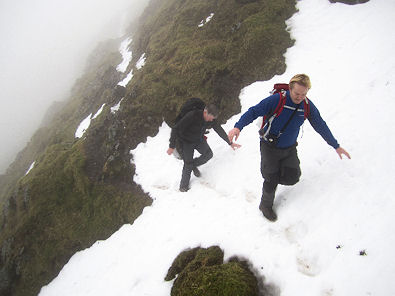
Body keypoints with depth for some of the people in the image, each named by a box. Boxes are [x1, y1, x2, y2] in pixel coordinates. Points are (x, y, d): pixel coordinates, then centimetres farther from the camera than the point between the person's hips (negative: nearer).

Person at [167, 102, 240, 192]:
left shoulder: (211, 120, -14)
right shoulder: (192, 116, -32)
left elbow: (220, 131, 2)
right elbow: (175, 129, -30)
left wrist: (230, 143, 9)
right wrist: (172, 146, -31)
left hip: (199, 139, 5)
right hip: (186, 141, -5)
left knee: (208, 154, -13)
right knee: (188, 165, -6)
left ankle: (194, 164, 15)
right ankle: (183, 186, 15)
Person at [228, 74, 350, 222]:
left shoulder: (308, 106, -7)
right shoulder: (276, 100, -21)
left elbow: (321, 126, 5)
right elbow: (254, 112, -17)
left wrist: (336, 146, 12)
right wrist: (238, 127, -32)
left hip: (289, 148, 4)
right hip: (270, 147, -3)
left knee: (292, 178, -11)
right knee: (271, 180, 1)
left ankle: (274, 174, 25)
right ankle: (266, 205, 29)